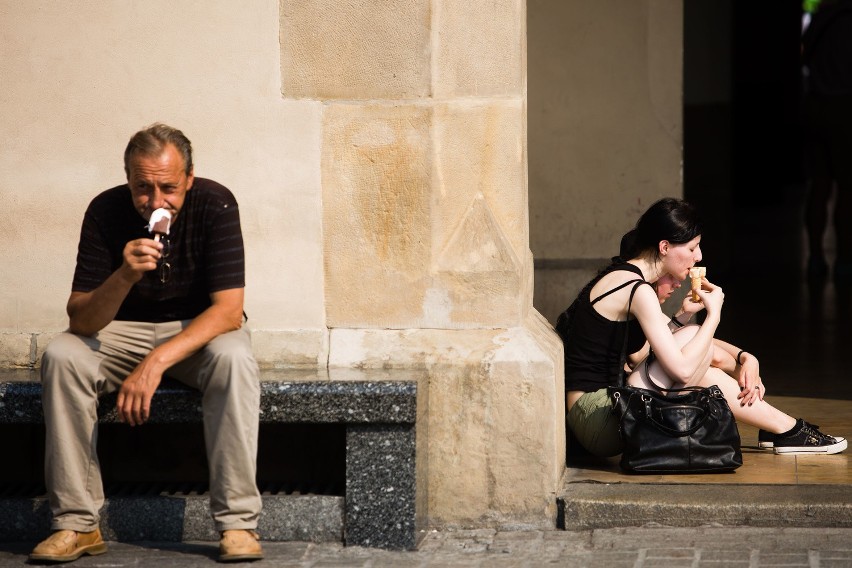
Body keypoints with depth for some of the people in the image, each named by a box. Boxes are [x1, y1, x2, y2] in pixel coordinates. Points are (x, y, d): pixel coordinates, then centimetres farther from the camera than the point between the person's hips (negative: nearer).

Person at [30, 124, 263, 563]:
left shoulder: (215, 204, -21)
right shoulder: (107, 211, -17)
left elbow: (228, 310, -26)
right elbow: (81, 320, -20)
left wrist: (156, 362, -37)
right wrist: (124, 277, -41)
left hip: (200, 330, -2)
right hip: (125, 331, 2)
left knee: (234, 358, -34)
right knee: (61, 356, -26)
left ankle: (238, 523, -29)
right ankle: (76, 524, -21)